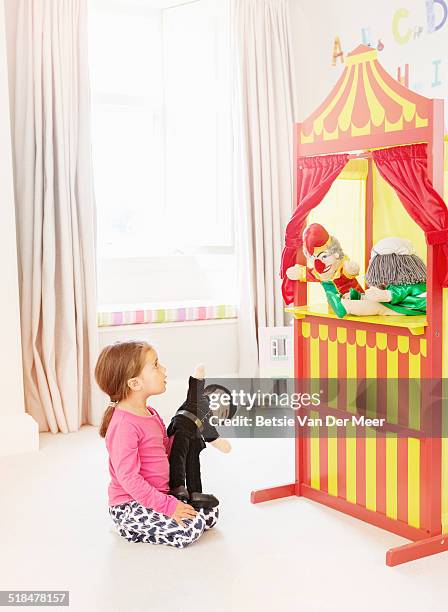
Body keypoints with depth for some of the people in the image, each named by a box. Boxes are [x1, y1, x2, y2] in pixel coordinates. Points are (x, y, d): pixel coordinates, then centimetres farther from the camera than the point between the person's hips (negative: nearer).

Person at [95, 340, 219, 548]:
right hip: (130, 505, -10)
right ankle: (129, 528, -2)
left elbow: (165, 450, 19)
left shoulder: (150, 414, 9)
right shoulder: (124, 425, -23)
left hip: (158, 495, 10)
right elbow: (128, 478, -26)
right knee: (187, 530, -25)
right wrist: (168, 506, -26)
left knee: (211, 512, 6)